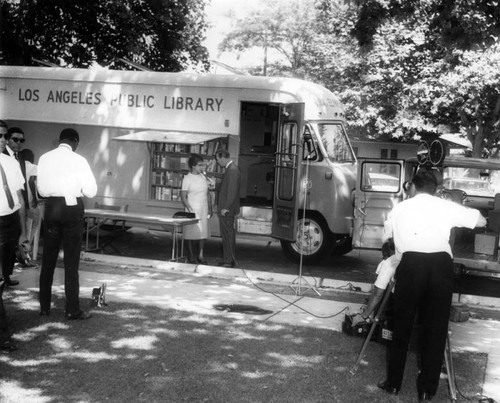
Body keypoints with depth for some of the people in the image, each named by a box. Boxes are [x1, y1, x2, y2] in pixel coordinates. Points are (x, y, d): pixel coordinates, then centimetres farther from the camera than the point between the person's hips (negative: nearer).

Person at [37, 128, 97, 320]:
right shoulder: (78, 160, -10)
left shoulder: (44, 158, 1)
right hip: (72, 208, -3)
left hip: (51, 206, 3)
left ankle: (44, 306, 17)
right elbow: (91, 191, -9)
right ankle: (72, 310, 6)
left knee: (48, 259, 12)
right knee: (71, 261, 3)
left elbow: (41, 189, 6)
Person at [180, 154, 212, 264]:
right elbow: (183, 196, -9)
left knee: (203, 233, 3)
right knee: (191, 234, 0)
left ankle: (200, 255, 10)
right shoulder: (187, 178, -6)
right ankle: (191, 256, 10)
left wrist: (210, 208, 12)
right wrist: (189, 209, -18)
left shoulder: (203, 177, 10)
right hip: (192, 209, -5)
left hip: (203, 209, 5)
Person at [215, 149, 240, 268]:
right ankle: (228, 259, 21)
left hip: (227, 210, -10)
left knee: (228, 235, -5)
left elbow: (232, 191, -22)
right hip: (225, 209, 10)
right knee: (227, 234, 14)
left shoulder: (232, 170, -18)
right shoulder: (230, 169, 15)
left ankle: (229, 261, -1)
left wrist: (225, 208, -21)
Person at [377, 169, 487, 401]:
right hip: (441, 264, 0)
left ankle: (393, 383, 18)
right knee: (435, 328, 7)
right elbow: (481, 221, 24)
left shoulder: (400, 208, 19)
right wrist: (460, 217, 43)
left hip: (411, 263, 0)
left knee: (402, 325, 11)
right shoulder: (447, 207, 15)